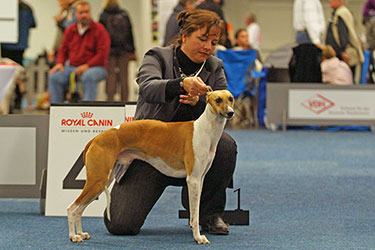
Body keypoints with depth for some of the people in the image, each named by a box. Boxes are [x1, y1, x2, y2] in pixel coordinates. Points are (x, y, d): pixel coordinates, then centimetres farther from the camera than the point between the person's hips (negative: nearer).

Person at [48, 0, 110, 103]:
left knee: (88, 76, -40)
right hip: (73, 67, 5)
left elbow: (102, 54, -10)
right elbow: (63, 49, 21)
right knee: (54, 77, -19)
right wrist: (60, 63, -1)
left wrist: (86, 66, -19)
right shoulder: (70, 30, 13)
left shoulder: (99, 30, -3)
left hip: (95, 67, -5)